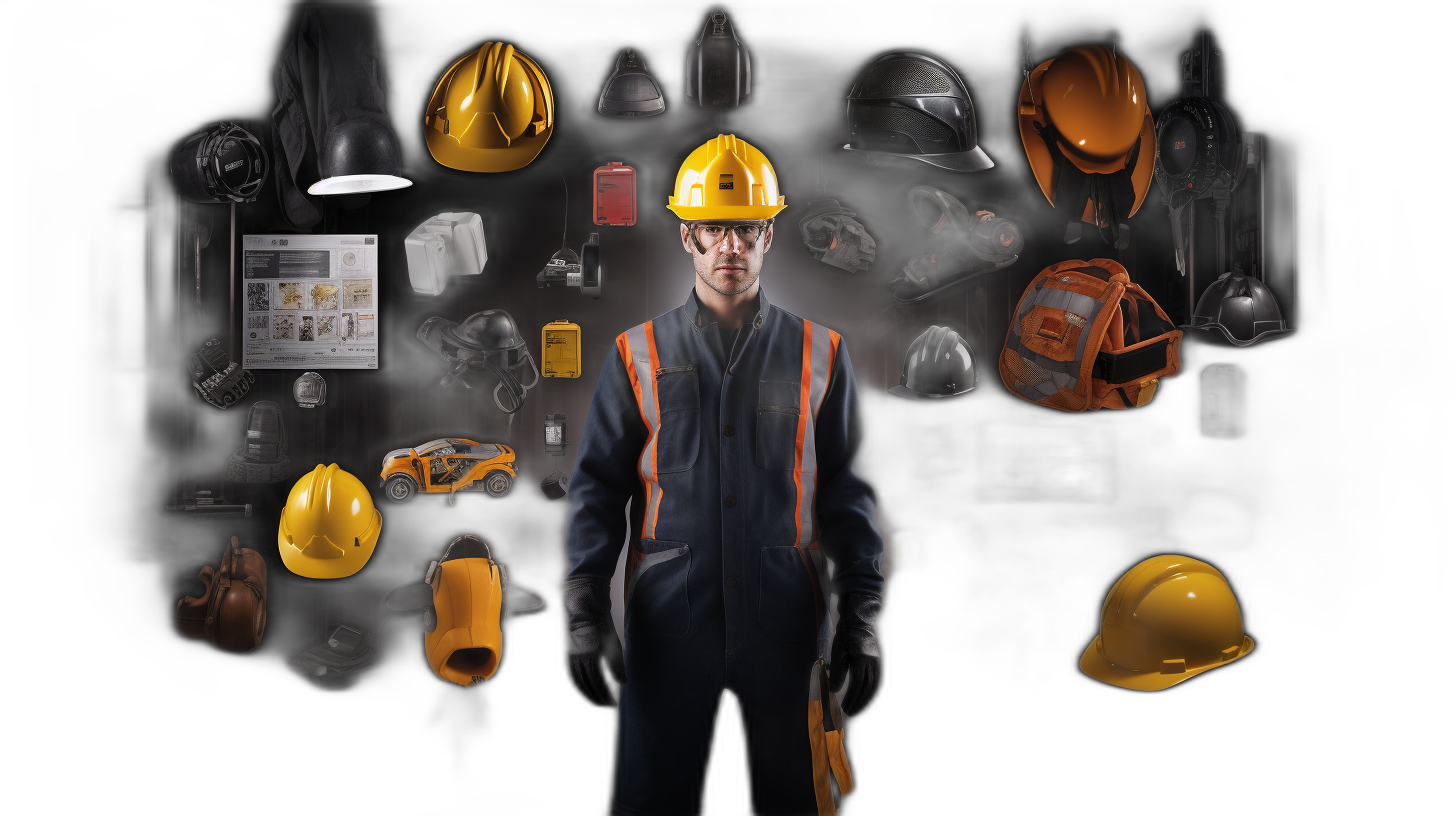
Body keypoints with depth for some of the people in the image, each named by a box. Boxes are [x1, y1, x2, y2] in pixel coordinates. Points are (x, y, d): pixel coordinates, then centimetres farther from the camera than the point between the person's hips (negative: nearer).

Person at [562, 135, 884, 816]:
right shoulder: (639, 355, 5)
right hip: (669, 622, 0)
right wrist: (584, 612, -2)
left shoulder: (819, 355, 6)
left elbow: (846, 491, 6)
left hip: (787, 621, 1)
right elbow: (598, 485, 5)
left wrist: (860, 615, 1)